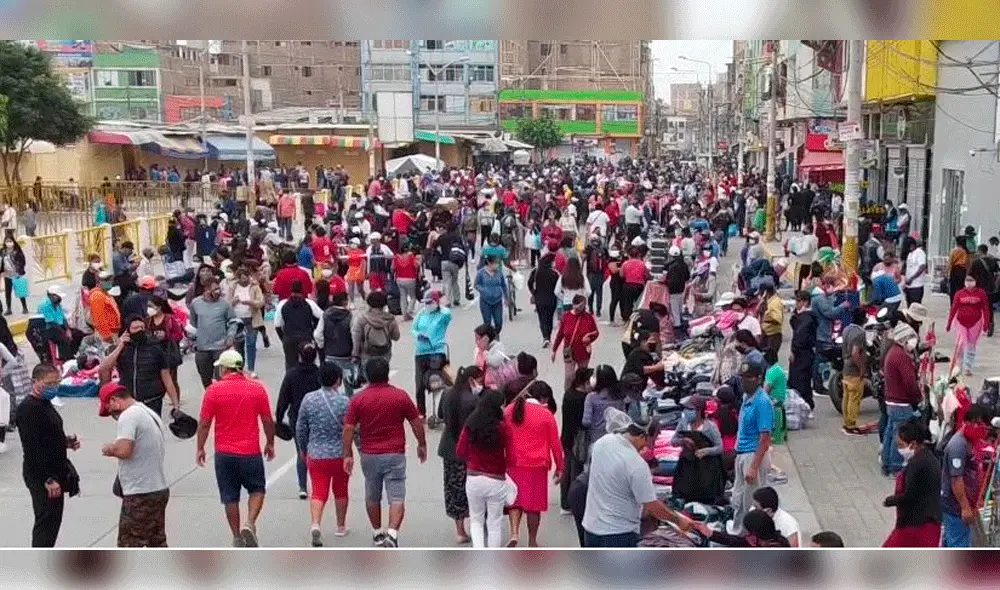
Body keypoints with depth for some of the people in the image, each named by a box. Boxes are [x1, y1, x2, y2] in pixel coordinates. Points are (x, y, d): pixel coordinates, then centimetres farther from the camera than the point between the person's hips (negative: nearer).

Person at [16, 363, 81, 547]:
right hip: (41, 476, -10)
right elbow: (32, 448, -24)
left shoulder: (45, 404, 12)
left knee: (53, 519, 18)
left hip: (54, 472, 10)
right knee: (47, 521, -7)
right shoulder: (28, 409, -19)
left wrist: (66, 442, 4)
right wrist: (48, 479, -25)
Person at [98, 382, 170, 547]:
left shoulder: (128, 416, -14)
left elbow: (123, 450, -26)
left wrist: (109, 449, -5)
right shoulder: (151, 414, 15)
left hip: (140, 494, -9)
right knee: (158, 543, 16)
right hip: (160, 489, 9)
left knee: (129, 545, -2)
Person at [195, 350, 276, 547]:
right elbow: (268, 420, 3)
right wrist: (270, 444, 16)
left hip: (224, 453, 0)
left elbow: (204, 423, -4)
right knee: (257, 489, 16)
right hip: (251, 451, 0)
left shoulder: (213, 390, -6)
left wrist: (200, 448, 8)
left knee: (230, 496, 11)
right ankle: (250, 523, -6)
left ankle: (237, 537, 17)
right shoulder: (257, 388, -2)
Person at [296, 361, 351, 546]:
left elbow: (300, 428, 4)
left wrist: (302, 448, 19)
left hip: (315, 455, 1)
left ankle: (315, 524, -19)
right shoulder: (344, 402, -13)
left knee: (318, 492, 3)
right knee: (340, 491, 17)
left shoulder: (308, 399, -4)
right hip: (340, 454, -1)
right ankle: (340, 527, 30)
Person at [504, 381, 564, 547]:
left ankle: (514, 533, -2)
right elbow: (555, 443, -1)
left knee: (515, 500, 15)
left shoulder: (510, 410, 3)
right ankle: (532, 542, 15)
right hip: (537, 465, -3)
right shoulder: (546, 415, -7)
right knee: (534, 504, 8)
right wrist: (559, 467, 10)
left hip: (514, 464, 3)